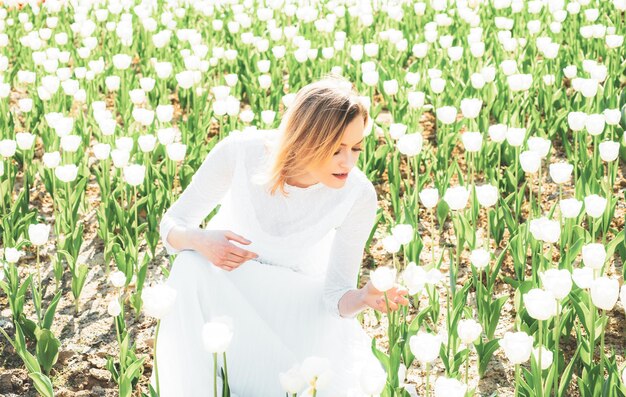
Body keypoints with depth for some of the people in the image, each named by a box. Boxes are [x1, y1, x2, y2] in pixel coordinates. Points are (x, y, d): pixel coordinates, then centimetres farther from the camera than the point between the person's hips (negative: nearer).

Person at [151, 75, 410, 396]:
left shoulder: (358, 196, -24)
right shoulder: (237, 152, -26)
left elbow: (336, 294, -17)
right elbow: (171, 225, -13)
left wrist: (363, 298, -41)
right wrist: (198, 240, -37)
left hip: (294, 294, 0)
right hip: (222, 277, 0)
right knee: (191, 267, -35)